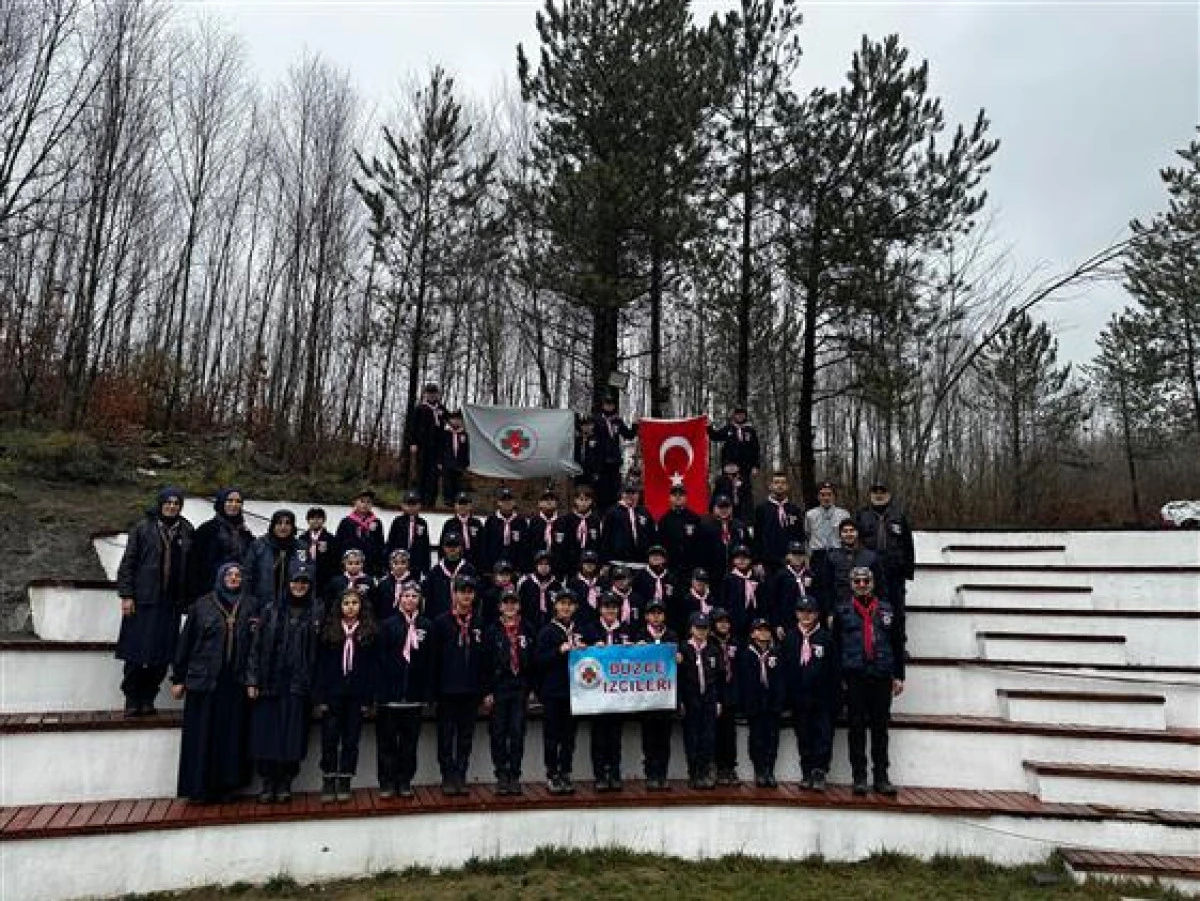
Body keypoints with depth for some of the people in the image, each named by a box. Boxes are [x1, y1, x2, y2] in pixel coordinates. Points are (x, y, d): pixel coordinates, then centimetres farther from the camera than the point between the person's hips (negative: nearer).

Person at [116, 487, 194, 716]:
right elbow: (128, 562, -1)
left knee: (162, 655, 3)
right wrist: (126, 595, -7)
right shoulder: (143, 528, 1)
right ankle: (132, 700, 13)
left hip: (171, 603, 2)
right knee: (136, 653, 1)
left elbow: (191, 567, 8)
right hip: (142, 601, -2)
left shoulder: (187, 532, 8)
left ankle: (147, 699, 15)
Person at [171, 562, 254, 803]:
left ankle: (224, 786, 12)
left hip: (235, 682, 2)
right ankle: (198, 788, 11)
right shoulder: (202, 605, 2)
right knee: (201, 734, 2)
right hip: (203, 680, -2)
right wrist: (178, 678, 1)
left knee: (231, 735, 4)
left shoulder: (249, 607, 7)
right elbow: (185, 641, 3)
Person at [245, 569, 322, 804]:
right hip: (269, 682, 1)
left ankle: (285, 784, 13)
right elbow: (256, 645, 3)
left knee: (291, 735, 1)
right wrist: (252, 680, -3)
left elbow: (319, 652, 0)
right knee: (265, 733, 0)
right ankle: (268, 783, 12)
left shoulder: (316, 613, 4)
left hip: (298, 685, -1)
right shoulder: (271, 610, 7)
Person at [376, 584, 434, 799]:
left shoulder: (426, 626, 5)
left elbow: (430, 661, 4)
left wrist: (428, 692, -1)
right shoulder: (388, 625, 0)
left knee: (410, 739, 8)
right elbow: (381, 659, -4)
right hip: (390, 691, -2)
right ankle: (387, 782, 12)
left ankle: (405, 781, 18)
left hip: (414, 691, 2)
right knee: (387, 739, 4)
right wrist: (378, 692, -9)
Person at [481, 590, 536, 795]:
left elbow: (534, 660, 7)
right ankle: (501, 776, 12)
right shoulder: (492, 631, 1)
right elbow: (485, 663, -1)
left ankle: (514, 776, 11)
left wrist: (533, 688, 3)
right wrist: (487, 692, -6)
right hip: (498, 689, -1)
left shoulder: (528, 630, 6)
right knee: (498, 734, 3)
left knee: (517, 734, 3)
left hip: (520, 688, 1)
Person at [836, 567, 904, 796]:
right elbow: (835, 645, 4)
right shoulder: (843, 611, 6)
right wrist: (839, 676, -2)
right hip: (854, 676, -1)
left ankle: (881, 777, 12)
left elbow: (897, 645, 13)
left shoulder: (886, 610, 11)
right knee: (856, 728, 2)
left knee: (880, 728, 6)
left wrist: (899, 676, 8)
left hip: (882, 676, 2)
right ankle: (859, 777, 8)